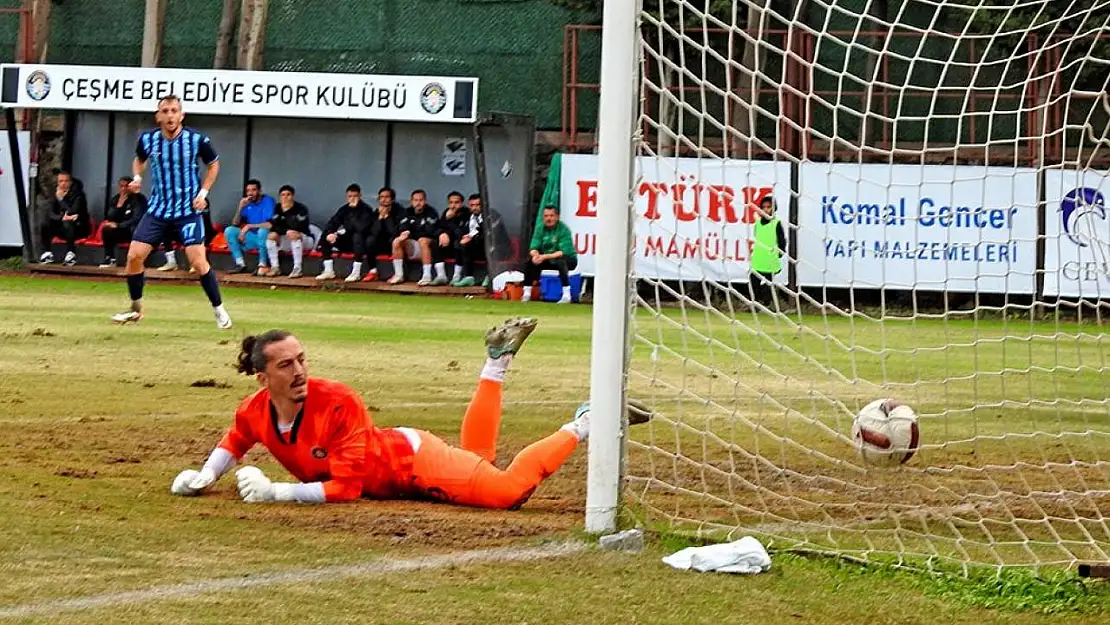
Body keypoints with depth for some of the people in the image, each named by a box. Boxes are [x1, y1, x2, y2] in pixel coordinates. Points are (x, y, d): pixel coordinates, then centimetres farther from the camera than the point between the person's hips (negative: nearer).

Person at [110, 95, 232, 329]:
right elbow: (139, 159, 18)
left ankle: (219, 310, 3)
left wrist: (203, 192, -4)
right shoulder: (147, 139, -5)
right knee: (134, 256, -5)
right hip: (158, 208, 3)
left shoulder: (197, 140, -12)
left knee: (198, 261, -14)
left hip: (188, 210, -3)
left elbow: (213, 165, 7)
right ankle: (136, 309, 15)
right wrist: (137, 177, -2)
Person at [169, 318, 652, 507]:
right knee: (477, 458, 33)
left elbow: (346, 486, -36)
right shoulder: (255, 410, -16)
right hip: (383, 478, 7)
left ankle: (583, 426, -3)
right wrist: (204, 477, -5)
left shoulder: (338, 403, -36)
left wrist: (279, 492, -38)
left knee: (510, 489, -26)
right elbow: (236, 440, 10)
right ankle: (497, 361, 48)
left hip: (412, 461, -7)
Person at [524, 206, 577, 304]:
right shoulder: (540, 229, -2)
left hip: (569, 259, -6)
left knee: (561, 261, -38)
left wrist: (545, 257, -38)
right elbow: (533, 248, -6)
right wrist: (535, 255, -31)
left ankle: (567, 295, -36)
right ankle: (527, 294, 1)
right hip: (548, 259, 6)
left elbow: (563, 252, -28)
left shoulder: (564, 229, -19)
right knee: (530, 261, -11)